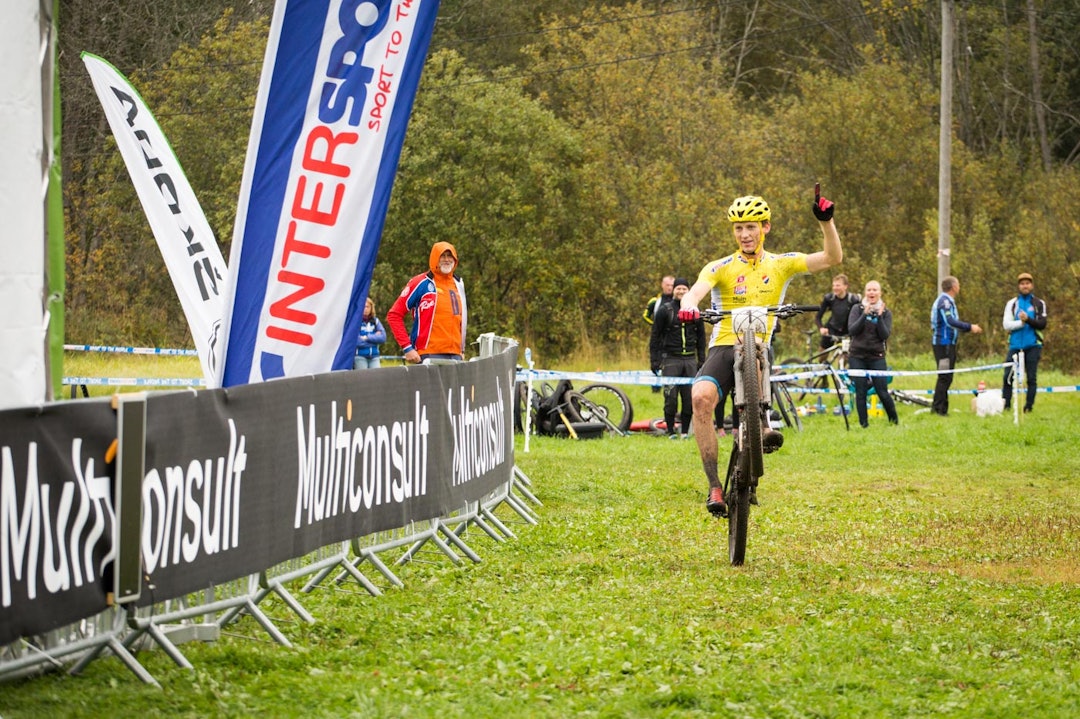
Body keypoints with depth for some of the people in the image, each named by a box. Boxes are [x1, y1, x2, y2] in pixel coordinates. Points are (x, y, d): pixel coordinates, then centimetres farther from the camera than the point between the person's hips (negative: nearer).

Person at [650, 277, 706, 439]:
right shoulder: (665, 310, 3)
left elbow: (701, 338, 19)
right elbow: (655, 337, 3)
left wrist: (702, 361, 12)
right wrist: (654, 361, -4)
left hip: (690, 360, 3)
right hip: (670, 360, -3)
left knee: (690, 398, -1)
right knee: (671, 397, -8)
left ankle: (685, 430, 8)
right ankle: (671, 430, 1)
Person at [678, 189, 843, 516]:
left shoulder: (781, 265, 9)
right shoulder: (720, 268, 5)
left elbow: (832, 258, 0)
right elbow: (697, 290, -15)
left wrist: (826, 222, -17)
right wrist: (688, 305, -39)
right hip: (722, 348, 1)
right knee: (701, 397, -29)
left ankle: (762, 425, -28)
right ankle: (714, 486, -24)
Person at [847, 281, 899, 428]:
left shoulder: (886, 312, 4)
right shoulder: (857, 309, 4)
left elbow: (885, 335, -7)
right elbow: (851, 330, -9)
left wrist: (879, 316, -17)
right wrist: (865, 314, -17)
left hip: (876, 357, -1)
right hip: (857, 356, 1)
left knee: (883, 392, -5)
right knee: (860, 392, 0)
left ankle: (894, 420, 12)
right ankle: (863, 424, 8)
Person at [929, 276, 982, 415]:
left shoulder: (947, 301, 18)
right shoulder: (944, 301, -14)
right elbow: (950, 321, -25)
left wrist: (969, 328, 16)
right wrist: (970, 327, -23)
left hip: (948, 344, 10)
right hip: (944, 344, -10)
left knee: (946, 377, 12)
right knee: (944, 377, -10)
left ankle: (941, 408, 15)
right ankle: (938, 408, -10)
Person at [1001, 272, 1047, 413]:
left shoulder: (1039, 304, 7)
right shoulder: (1012, 304, 10)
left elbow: (1042, 324, -4)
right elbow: (1006, 324, 0)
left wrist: (1028, 320, -19)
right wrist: (1021, 322, -13)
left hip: (1033, 345, -1)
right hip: (1015, 345, 1)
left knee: (1031, 377, 0)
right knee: (1008, 376, -5)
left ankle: (1029, 406, 4)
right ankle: (1005, 405, -1)